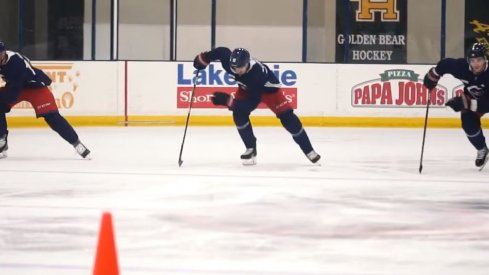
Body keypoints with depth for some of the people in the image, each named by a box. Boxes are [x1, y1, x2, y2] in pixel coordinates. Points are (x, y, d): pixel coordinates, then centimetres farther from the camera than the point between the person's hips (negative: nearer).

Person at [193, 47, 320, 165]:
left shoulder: (257, 73, -45)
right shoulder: (229, 58, -33)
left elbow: (252, 101, -41)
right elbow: (220, 51, -8)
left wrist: (228, 100, -45)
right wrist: (203, 58, -6)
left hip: (268, 88, -5)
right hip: (246, 87, 5)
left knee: (286, 116, -14)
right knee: (239, 113, -19)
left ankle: (309, 150, -3)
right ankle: (251, 149, -5)